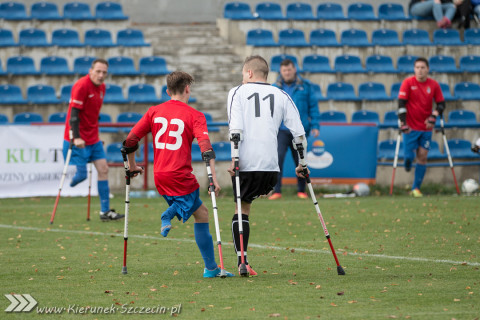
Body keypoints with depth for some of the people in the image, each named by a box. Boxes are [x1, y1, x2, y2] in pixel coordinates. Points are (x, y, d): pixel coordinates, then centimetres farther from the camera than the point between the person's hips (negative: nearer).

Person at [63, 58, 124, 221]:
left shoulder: (101, 87, 8)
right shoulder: (81, 86, -17)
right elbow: (74, 113, -21)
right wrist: (76, 138, -27)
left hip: (93, 138, 8)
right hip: (79, 140, -8)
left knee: (103, 169, 3)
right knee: (81, 174, -11)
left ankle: (105, 211, 5)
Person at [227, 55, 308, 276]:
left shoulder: (237, 92, 6)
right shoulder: (281, 96, 14)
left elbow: (235, 129, -8)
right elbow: (298, 133, 9)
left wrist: (234, 159, -11)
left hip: (244, 164, -1)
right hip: (270, 165, 1)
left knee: (242, 209, 8)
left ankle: (242, 260, -3)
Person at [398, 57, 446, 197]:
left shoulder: (434, 85, 1)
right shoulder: (408, 83, -6)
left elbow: (441, 104, 7)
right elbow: (401, 103, -9)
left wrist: (433, 117, -11)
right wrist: (403, 123, -17)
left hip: (426, 128, 2)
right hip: (411, 127, -2)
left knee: (422, 157, -1)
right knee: (409, 156, -4)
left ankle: (416, 188, 6)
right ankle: (407, 164, 34)